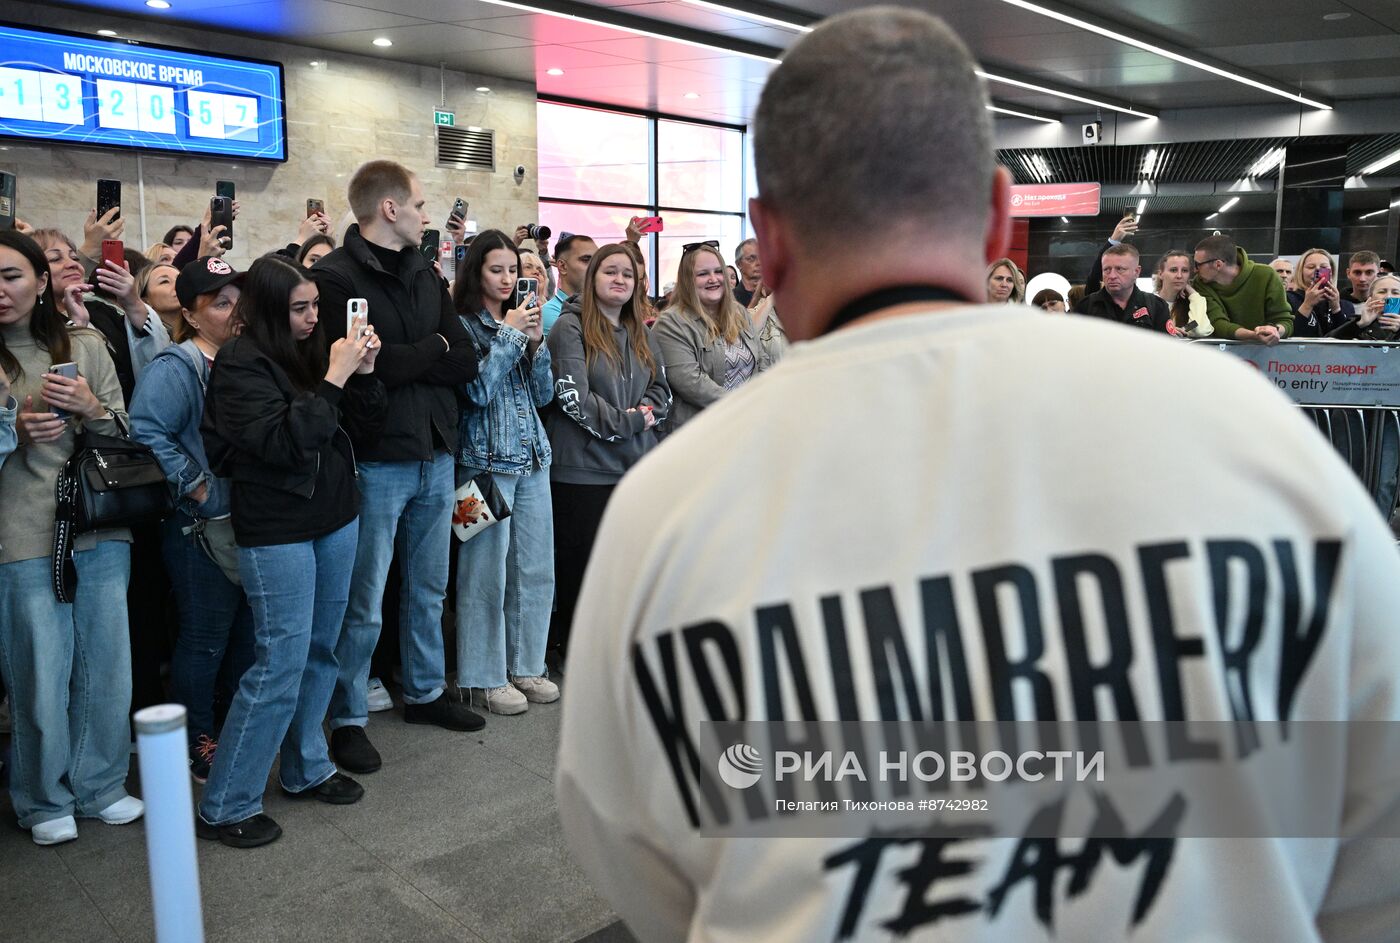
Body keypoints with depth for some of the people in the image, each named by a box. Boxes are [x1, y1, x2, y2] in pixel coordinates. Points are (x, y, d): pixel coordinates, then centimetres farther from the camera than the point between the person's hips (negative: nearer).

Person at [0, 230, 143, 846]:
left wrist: (91, 408, -10)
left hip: (102, 530, 2)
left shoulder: (85, 346, 6)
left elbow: (125, 433, 9)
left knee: (106, 664, 10)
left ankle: (100, 785, 29)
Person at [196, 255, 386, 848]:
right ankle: (224, 807, 10)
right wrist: (334, 379, -20)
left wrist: (363, 372, -6)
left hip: (335, 521, 7)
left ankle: (306, 769, 32)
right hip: (277, 532, -7)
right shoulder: (241, 363, -11)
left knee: (320, 651, 15)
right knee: (280, 664, -4)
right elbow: (281, 441, -22)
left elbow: (368, 426, 9)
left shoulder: (312, 352, 8)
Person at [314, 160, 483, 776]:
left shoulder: (424, 273, 11)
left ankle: (425, 692, 36)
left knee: (429, 588, 19)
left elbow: (466, 362, 3)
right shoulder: (336, 276, -10)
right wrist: (433, 349, -7)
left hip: (435, 455, 7)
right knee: (364, 605, 3)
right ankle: (348, 720, 20)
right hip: (376, 462, -7)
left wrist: (404, 364, -12)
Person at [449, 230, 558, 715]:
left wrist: (535, 342, -3)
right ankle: (485, 677, 11)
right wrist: (509, 334, -11)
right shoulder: (463, 325, -4)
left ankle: (525, 666, 23)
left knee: (535, 568, 10)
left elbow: (543, 393, 11)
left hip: (533, 457, 7)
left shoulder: (520, 320, 14)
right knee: (486, 572, -2)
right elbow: (477, 390, -16)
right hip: (486, 460, -6)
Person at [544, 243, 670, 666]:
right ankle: (571, 646, 18)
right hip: (583, 467, -6)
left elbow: (662, 389, 16)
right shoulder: (570, 328, -5)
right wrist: (624, 422, -13)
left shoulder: (638, 333, 17)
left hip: (635, 465, 6)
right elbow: (572, 394, -14)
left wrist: (646, 411, -5)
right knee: (580, 560, 3)